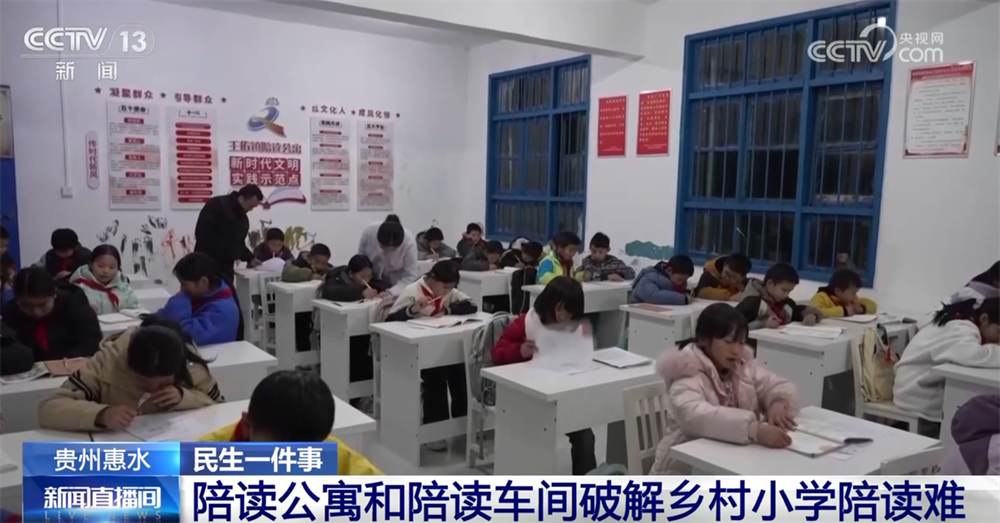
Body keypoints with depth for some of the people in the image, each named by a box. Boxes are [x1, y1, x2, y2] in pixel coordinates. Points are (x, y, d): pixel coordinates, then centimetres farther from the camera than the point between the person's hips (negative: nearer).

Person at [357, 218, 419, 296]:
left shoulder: (409, 242, -31)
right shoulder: (369, 232, -26)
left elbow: (410, 276, -27)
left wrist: (391, 292, -39)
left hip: (400, 282, -2)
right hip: (374, 278, 2)